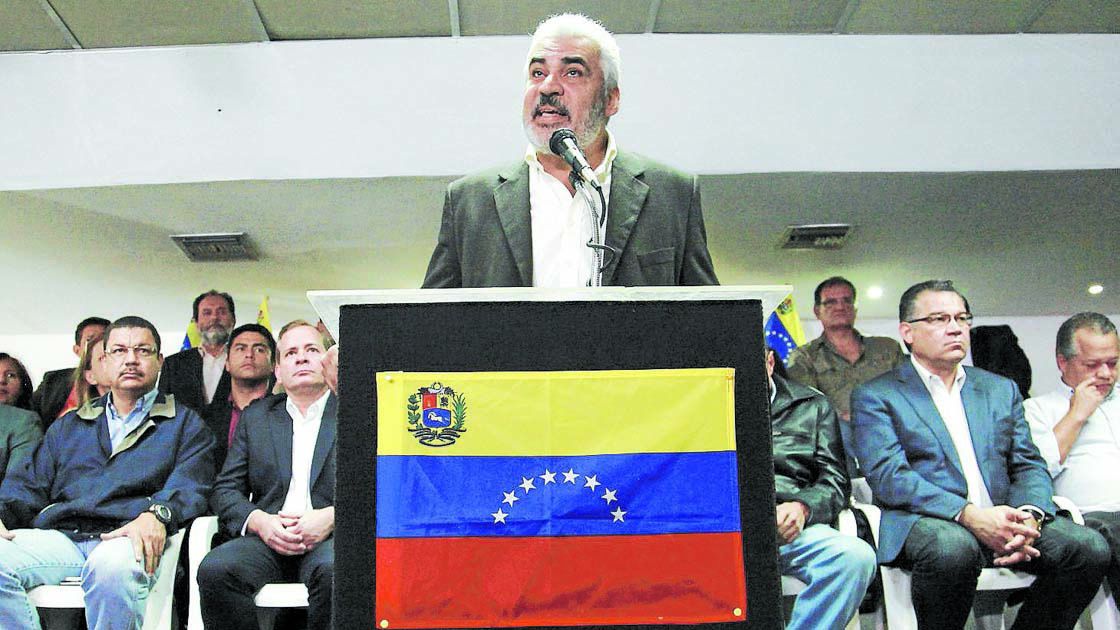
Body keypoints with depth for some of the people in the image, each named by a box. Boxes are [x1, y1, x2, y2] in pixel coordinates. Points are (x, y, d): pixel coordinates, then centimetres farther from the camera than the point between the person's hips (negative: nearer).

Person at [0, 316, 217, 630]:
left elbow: (189, 485, -1)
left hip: (126, 538, -3)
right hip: (60, 536, 4)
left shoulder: (185, 424, 16)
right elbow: (29, 483, 20)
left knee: (111, 564, -38)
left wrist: (156, 515, -23)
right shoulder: (67, 426, 30)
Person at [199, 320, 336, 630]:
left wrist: (332, 517, -14)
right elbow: (225, 490, 15)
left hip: (334, 537, -2)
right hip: (268, 539, 3)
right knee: (215, 569, -28)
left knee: (333, 569, -37)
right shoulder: (255, 417, 21)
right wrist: (259, 521, -7)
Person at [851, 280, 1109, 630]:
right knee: (953, 547, -37)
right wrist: (968, 515, -21)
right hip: (925, 520, -5)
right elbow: (888, 477, -8)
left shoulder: (1001, 390, 22)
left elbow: (1029, 465, 15)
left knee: (1089, 546, -20)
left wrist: (1029, 515, -8)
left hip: (1004, 522, 5)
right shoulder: (875, 397, 5)